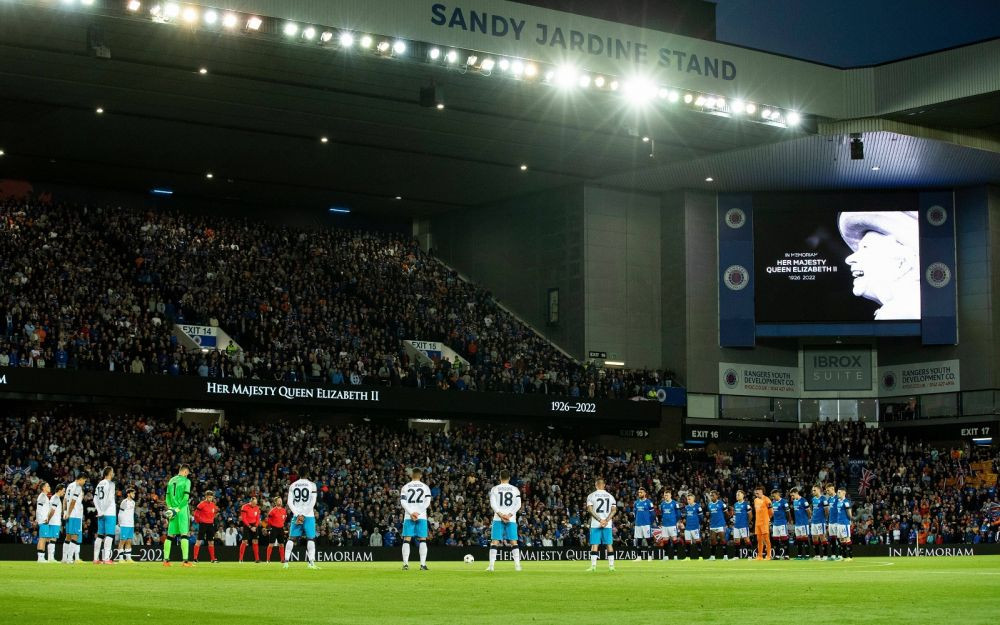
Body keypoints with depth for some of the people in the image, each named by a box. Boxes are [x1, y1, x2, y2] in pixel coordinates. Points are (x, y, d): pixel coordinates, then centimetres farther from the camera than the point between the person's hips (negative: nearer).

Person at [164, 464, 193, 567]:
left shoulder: (171, 480, 13)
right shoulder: (186, 481, -5)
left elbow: (167, 496, 10)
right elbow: (186, 497, -13)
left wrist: (170, 508, 3)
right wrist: (177, 509, -11)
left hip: (172, 511, 5)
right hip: (182, 510, -5)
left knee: (170, 535, 8)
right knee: (184, 534, -7)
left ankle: (166, 560, 8)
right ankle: (185, 560, -12)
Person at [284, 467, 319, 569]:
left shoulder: (293, 485, 7)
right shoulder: (312, 485, -1)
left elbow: (290, 502, 1)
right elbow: (312, 503, -8)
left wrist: (297, 514, -4)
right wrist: (303, 515, -9)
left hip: (296, 515, 3)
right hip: (309, 516, -3)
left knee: (292, 538, 6)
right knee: (310, 538, 0)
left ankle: (285, 561, 1)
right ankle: (311, 562, -9)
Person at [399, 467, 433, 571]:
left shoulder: (405, 487, 8)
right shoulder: (425, 487, 7)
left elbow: (402, 502, -3)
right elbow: (427, 501, -3)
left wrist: (411, 513, -8)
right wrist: (418, 513, -7)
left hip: (408, 517, 0)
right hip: (422, 517, 0)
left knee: (407, 540, 2)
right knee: (422, 540, 2)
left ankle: (405, 564, -6)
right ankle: (423, 564, -6)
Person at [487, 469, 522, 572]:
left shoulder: (494, 489, 5)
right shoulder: (515, 489, 7)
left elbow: (493, 504, -5)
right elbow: (518, 504, -1)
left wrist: (500, 514, -10)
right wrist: (509, 515, -7)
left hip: (498, 518, -1)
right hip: (511, 519, 1)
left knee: (494, 542, 1)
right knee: (514, 542, 4)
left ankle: (491, 565, -6)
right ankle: (517, 565, -3)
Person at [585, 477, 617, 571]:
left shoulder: (591, 496, 0)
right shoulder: (610, 496, 8)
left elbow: (590, 509, -9)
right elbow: (614, 510, 1)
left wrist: (600, 520, -12)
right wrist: (606, 520, -7)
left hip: (595, 524, -2)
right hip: (608, 525, 2)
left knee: (594, 544, -1)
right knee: (609, 544, 6)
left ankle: (593, 565, -6)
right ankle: (611, 565, 5)